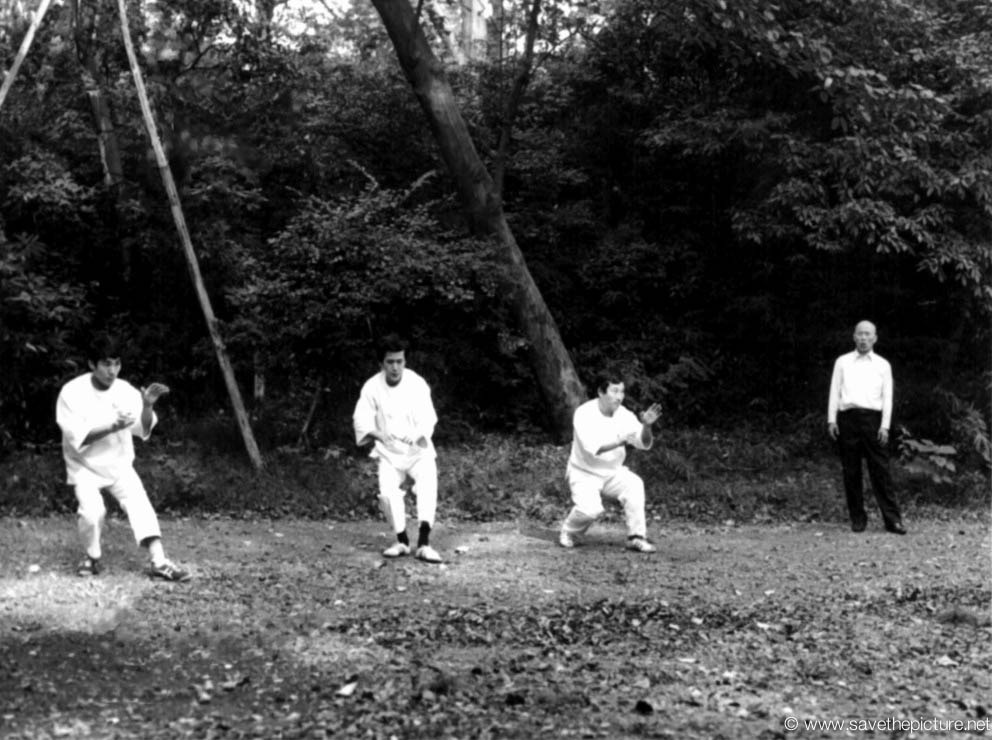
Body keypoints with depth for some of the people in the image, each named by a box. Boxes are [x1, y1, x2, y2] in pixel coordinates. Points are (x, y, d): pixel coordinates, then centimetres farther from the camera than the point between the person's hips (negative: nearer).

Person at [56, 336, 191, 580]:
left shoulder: (125, 391, -10)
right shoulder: (72, 392, -17)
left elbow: (143, 430, -17)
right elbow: (77, 438, -22)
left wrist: (147, 406, -37)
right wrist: (113, 426, -34)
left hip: (119, 465, 2)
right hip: (85, 467, -2)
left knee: (139, 504, -19)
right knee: (92, 512, -24)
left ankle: (159, 562, -24)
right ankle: (92, 558, 3)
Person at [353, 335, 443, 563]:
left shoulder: (417, 384, -12)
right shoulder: (372, 387, -8)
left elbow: (427, 418, -19)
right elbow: (361, 420, -13)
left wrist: (418, 436, -40)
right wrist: (377, 434, -35)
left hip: (418, 450, -1)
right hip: (389, 452, 1)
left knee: (428, 484, -28)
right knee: (388, 491, -22)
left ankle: (423, 543, -31)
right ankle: (401, 541, -1)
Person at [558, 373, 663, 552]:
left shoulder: (625, 415, -5)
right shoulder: (584, 413, -16)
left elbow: (645, 444, -11)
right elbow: (592, 447, -28)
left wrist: (646, 425, -31)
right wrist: (622, 441, -38)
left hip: (613, 473, 4)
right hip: (585, 474, -4)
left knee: (634, 484, -26)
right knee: (591, 509, -27)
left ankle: (636, 538, -18)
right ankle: (568, 533, 5)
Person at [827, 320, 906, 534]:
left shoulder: (883, 365, 13)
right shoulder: (842, 362, 14)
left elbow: (887, 397, 8)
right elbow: (834, 391, 10)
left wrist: (885, 426, -2)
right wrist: (831, 420, 1)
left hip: (872, 418, -1)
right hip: (847, 417, 1)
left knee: (880, 470, -5)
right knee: (851, 471, 1)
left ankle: (892, 519, -4)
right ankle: (857, 518, 8)